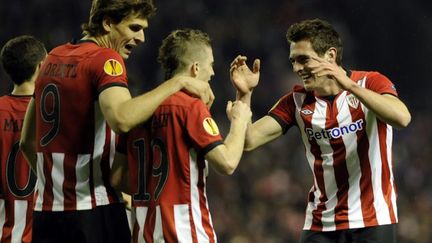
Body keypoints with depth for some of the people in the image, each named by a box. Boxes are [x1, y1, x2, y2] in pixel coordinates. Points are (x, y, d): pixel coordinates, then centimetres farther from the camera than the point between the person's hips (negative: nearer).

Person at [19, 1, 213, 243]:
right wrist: (177, 83, -21)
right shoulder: (106, 59, -9)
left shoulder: (54, 58, 15)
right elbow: (121, 119, -29)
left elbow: (27, 141, 21)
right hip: (92, 211, -8)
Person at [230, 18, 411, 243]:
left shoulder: (370, 83, -5)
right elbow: (248, 140, -1)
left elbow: (402, 118, -26)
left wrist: (349, 85, -32)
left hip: (373, 222, -3)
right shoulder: (297, 102, 5)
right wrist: (244, 94, -16)